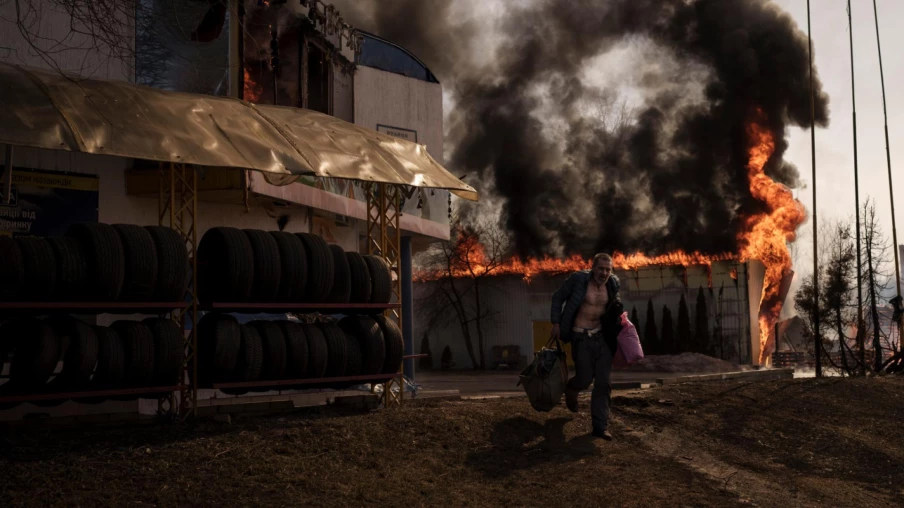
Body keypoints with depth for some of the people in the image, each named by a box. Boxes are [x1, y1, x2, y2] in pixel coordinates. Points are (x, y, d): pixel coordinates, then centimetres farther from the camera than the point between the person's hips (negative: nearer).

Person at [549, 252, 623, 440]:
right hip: (581, 336, -4)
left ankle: (600, 426, 9)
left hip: (602, 336, 4)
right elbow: (558, 298, -3)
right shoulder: (579, 279, -14)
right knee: (585, 379, -1)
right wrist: (556, 323, -7)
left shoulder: (613, 283, 0)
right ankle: (571, 389, 38)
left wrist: (620, 314, 4)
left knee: (604, 382, 1)